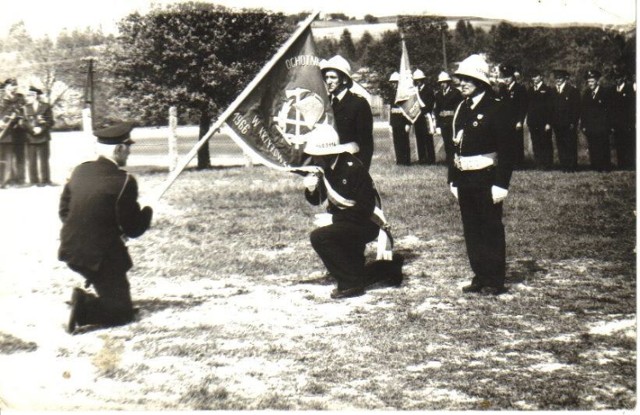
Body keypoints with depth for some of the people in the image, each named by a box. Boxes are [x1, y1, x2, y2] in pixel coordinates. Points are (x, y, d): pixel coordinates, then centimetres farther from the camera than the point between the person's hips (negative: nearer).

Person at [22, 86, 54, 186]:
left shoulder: (46, 107, 3)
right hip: (30, 138, 2)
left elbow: (50, 121, -1)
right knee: (32, 161, 0)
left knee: (43, 160, 1)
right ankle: (34, 181, 4)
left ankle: (45, 180, 7)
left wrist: (41, 129, -15)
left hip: (42, 137, -2)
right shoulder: (26, 108, 10)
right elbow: (23, 122, 3)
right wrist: (32, 129, -13)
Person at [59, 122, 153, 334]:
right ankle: (84, 308, -20)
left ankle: (84, 298, 23)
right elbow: (133, 229, -11)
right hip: (100, 256, -8)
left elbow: (64, 211, 13)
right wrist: (147, 212, 8)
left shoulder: (79, 171, 2)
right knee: (122, 311, 2)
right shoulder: (124, 181, -18)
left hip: (71, 250, 8)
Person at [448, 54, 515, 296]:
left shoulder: (495, 108, -10)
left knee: (491, 228, 1)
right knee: (471, 229, 11)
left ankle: (495, 281, 9)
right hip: (464, 179, 7)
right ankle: (480, 277, 20)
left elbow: (507, 149, -13)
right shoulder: (462, 108, 12)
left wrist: (501, 184, -18)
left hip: (485, 178, -7)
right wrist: (453, 179, 13)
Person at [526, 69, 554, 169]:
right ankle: (539, 164, 10)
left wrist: (548, 122, -12)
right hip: (533, 122, 5)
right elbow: (528, 106, 13)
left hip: (544, 122, -4)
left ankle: (547, 164, 3)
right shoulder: (530, 91, 15)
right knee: (536, 144, 5)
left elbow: (549, 107, -5)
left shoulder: (547, 90, 0)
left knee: (546, 143, -1)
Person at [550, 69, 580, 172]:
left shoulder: (572, 90, -2)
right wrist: (552, 122, 6)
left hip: (569, 124, -5)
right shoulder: (554, 92, 14)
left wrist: (573, 122, -13)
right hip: (557, 124, 5)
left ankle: (572, 166, 4)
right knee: (560, 146, 4)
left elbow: (576, 108, -6)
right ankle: (564, 166, 9)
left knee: (570, 145, -2)